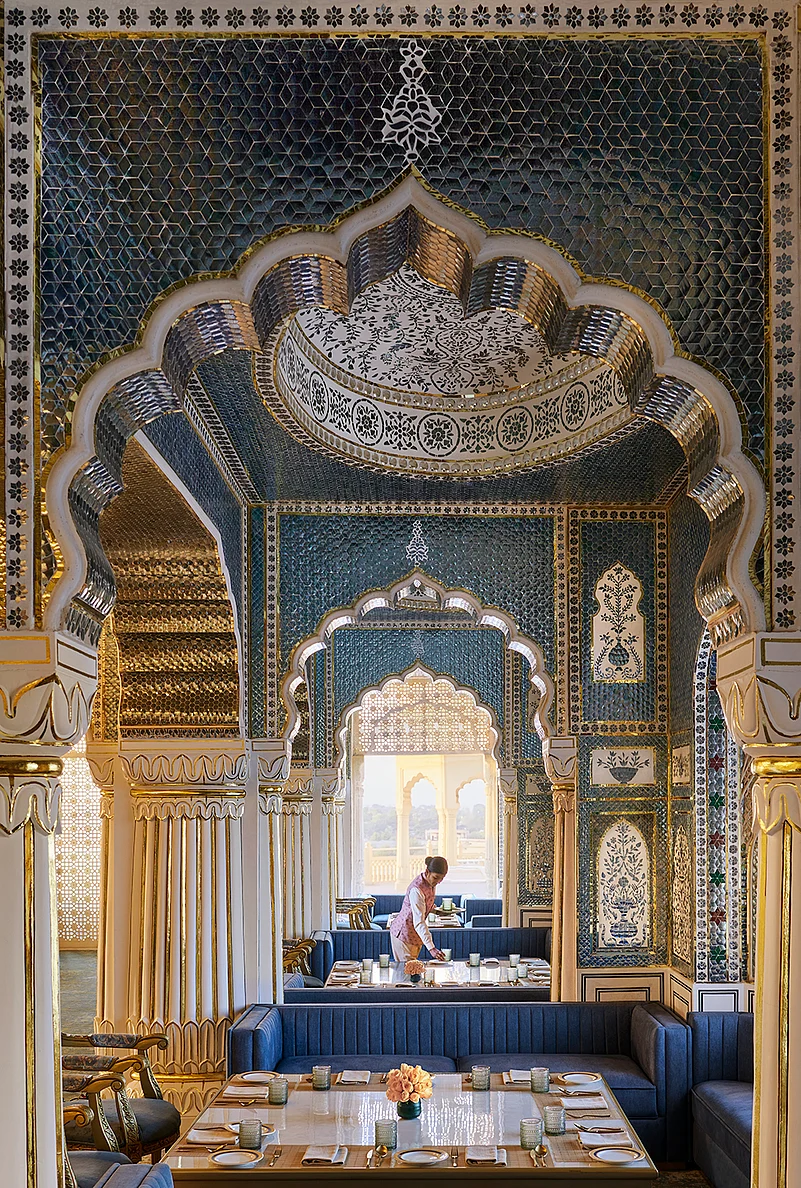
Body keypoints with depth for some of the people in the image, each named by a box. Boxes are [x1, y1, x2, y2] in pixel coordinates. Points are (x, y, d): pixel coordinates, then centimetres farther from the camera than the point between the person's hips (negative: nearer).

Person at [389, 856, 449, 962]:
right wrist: (431, 948, -40)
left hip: (416, 935, 8)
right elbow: (419, 922, -35)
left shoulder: (431, 883, -5)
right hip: (404, 933, -8)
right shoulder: (417, 889, -31)